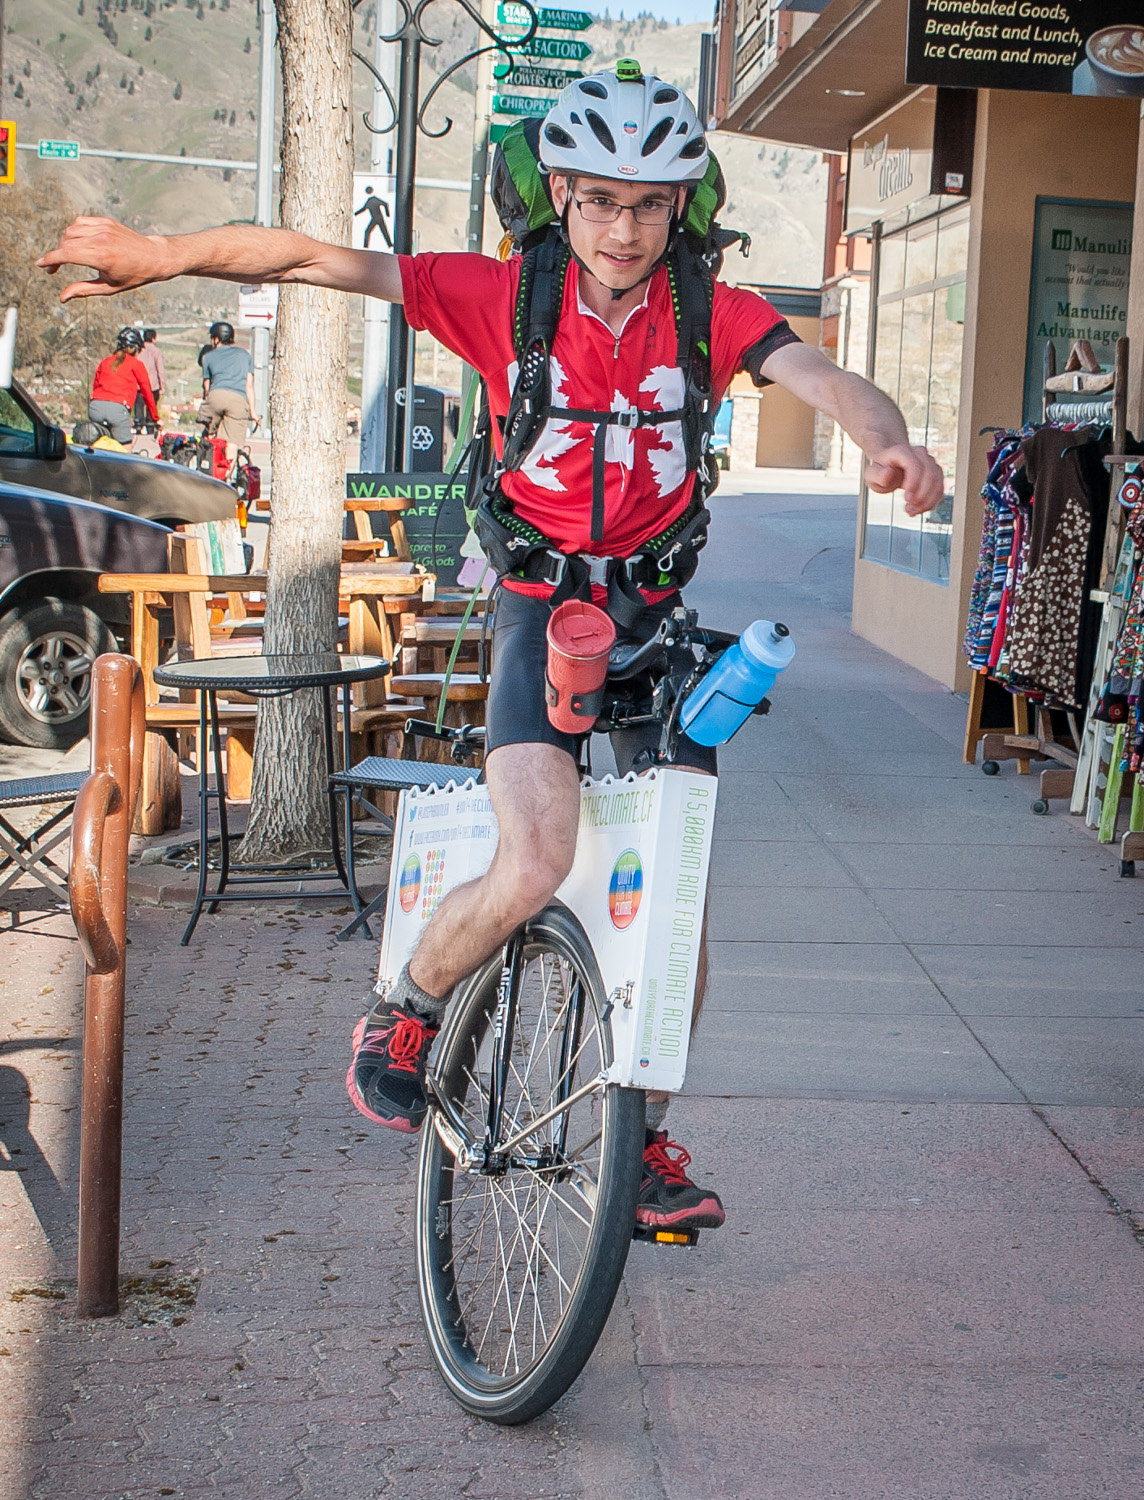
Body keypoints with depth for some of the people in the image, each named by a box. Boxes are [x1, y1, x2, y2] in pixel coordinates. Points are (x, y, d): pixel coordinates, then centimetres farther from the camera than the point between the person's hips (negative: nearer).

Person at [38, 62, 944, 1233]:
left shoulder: (711, 313, -6)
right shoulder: (503, 296, -8)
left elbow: (821, 377, -22)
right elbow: (319, 262, -11)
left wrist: (885, 437, -45)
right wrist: (165, 254, -21)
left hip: (657, 614, 2)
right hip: (540, 607, -2)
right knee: (535, 867, -22)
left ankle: (647, 1137, 19)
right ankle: (402, 1015, 7)